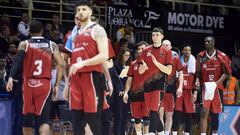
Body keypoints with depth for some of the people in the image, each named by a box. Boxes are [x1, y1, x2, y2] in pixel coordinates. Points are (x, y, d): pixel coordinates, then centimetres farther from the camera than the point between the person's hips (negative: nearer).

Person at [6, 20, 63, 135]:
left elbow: (18, 60, -12)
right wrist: (57, 85, 3)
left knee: (27, 118, 13)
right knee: (44, 119, -7)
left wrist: (11, 78, -21)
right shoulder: (52, 45, 9)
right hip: (45, 84, 0)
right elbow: (60, 64, 0)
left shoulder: (24, 44, 5)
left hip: (28, 84, 0)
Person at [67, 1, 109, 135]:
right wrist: (68, 81, 18)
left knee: (93, 117, -8)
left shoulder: (97, 30, -3)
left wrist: (82, 63, -23)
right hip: (76, 78, 8)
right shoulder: (76, 33, 20)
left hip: (92, 77, -7)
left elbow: (104, 56, -15)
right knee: (77, 117, 5)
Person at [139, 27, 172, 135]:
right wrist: (143, 67, -13)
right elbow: (140, 71, 11)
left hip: (159, 83, -5)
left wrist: (156, 62, -17)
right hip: (147, 83, 5)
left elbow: (168, 71, -6)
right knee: (151, 110, 9)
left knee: (153, 110, -18)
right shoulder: (146, 51, 12)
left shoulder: (166, 52, 2)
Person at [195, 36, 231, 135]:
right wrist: (197, 81, -11)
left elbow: (226, 72, -2)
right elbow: (198, 73, 8)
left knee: (215, 113, 10)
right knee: (204, 113, -11)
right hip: (205, 87, 0)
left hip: (217, 87, 0)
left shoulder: (221, 56, 0)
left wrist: (218, 82, -15)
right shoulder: (201, 56, 5)